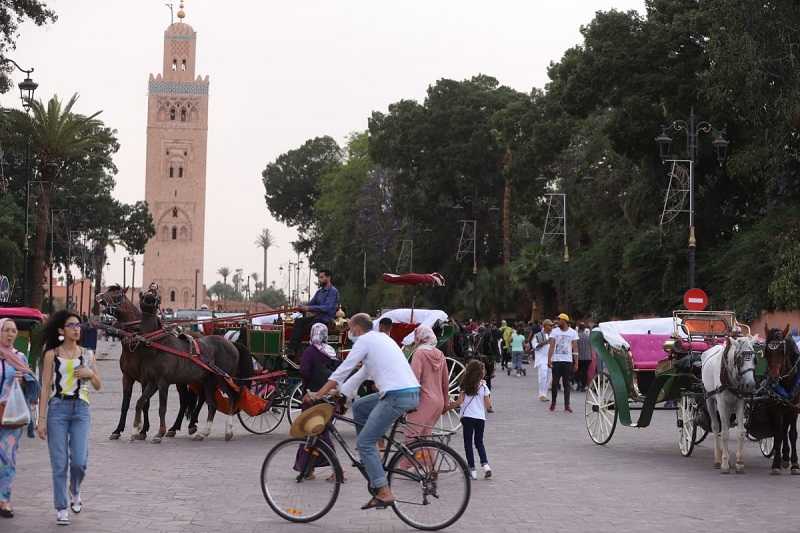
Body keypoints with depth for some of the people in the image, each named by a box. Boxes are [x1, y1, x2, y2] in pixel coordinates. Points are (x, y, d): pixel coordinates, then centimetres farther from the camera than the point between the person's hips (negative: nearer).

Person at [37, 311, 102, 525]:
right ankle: (61, 508, 10)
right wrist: (41, 419, -5)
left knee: (79, 461, -7)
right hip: (57, 408, -2)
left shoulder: (86, 354, 9)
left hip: (80, 409, 2)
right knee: (60, 463, 0)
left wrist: (91, 374, -7)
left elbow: (98, 386, 15)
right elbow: (45, 387, -1)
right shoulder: (52, 355, 2)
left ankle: (75, 491, 24)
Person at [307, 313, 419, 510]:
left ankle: (384, 493, -11)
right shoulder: (381, 338, 27)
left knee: (364, 443, -4)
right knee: (359, 407, 25)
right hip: (411, 392, 9)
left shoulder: (364, 341, 0)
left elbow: (342, 370, -1)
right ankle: (369, 461, 23)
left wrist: (318, 394, 5)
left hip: (397, 396, -9)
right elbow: (362, 373, 32)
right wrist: (338, 392, 31)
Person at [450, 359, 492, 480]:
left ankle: (472, 469, 2)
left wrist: (450, 405, 14)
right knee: (479, 442, 17)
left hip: (467, 417, -1)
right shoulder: (484, 387, -1)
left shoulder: (465, 387, -1)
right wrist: (489, 395, 15)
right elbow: (488, 405, 2)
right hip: (480, 418, 1)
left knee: (468, 443, 6)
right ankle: (485, 464, 0)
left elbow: (459, 402, -4)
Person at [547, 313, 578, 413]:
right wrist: (549, 360, -9)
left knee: (566, 383, 1)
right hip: (556, 360, 0)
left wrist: (576, 363, -2)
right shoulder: (554, 332, 4)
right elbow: (551, 347, 1)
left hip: (568, 361, 0)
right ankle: (553, 403, 14)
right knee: (555, 382, 2)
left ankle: (567, 405, 2)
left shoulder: (572, 332, 3)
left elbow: (575, 348, 3)